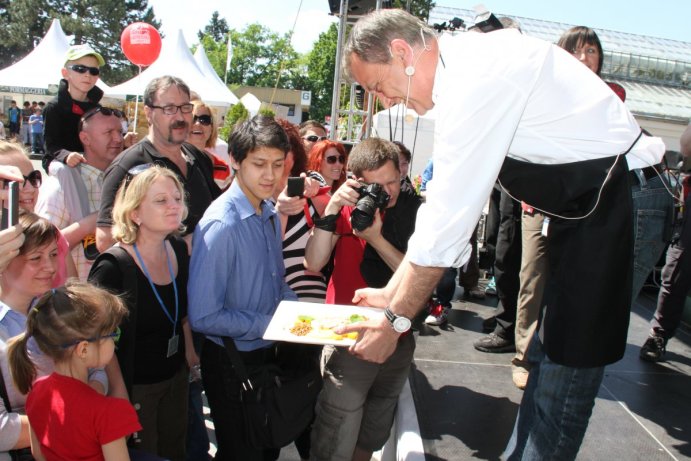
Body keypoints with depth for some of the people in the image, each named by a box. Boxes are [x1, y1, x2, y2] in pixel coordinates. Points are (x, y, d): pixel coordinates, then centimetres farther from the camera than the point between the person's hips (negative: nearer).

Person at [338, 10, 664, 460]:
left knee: (566, 366, -2)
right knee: (547, 355, 17)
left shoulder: (474, 77, -25)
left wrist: (395, 319, -15)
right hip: (584, 206, 10)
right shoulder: (464, 73, 5)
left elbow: (446, 221, -26)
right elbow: (447, 204, 6)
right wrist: (391, 293, 5)